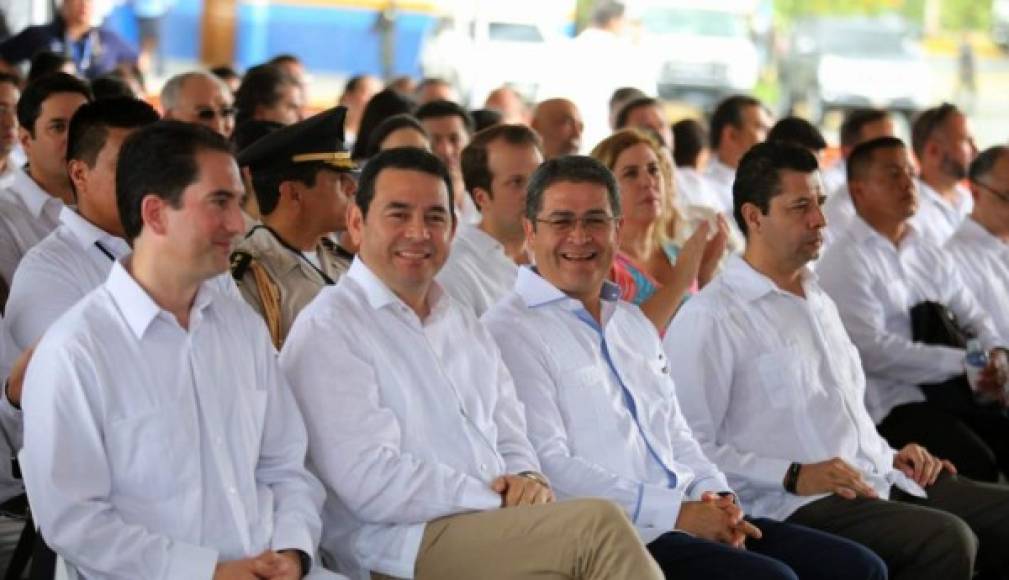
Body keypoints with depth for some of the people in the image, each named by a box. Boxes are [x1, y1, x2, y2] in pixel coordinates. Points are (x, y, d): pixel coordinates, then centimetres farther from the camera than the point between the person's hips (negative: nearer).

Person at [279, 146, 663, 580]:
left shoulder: (465, 327, 24)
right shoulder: (328, 328, -2)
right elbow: (372, 483, -12)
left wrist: (527, 482, -1)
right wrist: (496, 500, -12)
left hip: (492, 528, 7)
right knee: (599, 525, -26)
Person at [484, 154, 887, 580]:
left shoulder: (632, 322, 23)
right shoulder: (509, 332, -4)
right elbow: (548, 468, -14)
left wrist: (715, 497, 3)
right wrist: (676, 512, -16)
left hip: (687, 520, 8)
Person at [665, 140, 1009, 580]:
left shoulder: (819, 302, 24)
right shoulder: (708, 320, -5)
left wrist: (891, 457, 15)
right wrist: (794, 477, -17)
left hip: (878, 484, 9)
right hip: (793, 507, -9)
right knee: (945, 541, -30)